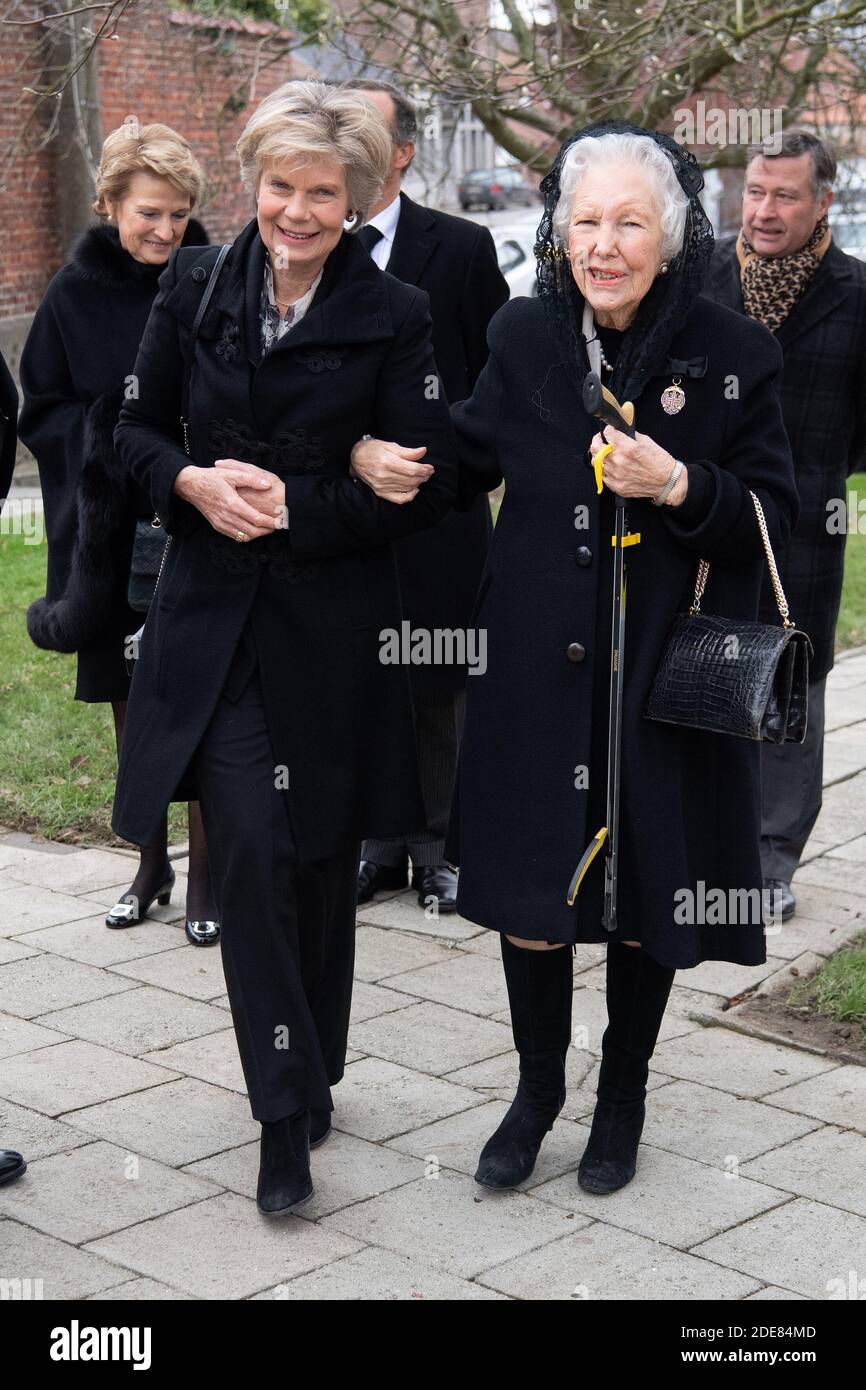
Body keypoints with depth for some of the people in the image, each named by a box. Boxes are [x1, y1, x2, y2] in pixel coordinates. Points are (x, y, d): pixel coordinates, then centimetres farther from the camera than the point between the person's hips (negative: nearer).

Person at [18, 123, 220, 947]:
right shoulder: (77, 292, 2)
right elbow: (41, 410, 4)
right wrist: (110, 428, -12)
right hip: (111, 531, 2)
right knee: (130, 701, 12)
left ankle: (206, 873, 9)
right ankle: (151, 862, 26)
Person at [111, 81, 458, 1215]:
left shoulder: (394, 317, -3)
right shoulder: (196, 290, 4)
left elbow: (425, 487, -5)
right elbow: (140, 430, 10)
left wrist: (298, 507, -15)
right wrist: (194, 482, -10)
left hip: (333, 628, -1)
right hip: (214, 619, 1)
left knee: (322, 863, 10)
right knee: (249, 851, -9)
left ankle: (308, 1082, 30)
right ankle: (288, 1115, 0)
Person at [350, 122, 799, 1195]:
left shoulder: (731, 354, -9)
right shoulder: (525, 338, -1)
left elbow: (774, 520, -7)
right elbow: (473, 452, 13)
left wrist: (680, 487, -25)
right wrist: (380, 458, -6)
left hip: (664, 678, -2)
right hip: (538, 671, 2)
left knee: (645, 902, 12)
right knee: (528, 894, 9)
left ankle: (621, 1098, 36)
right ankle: (537, 1088, 34)